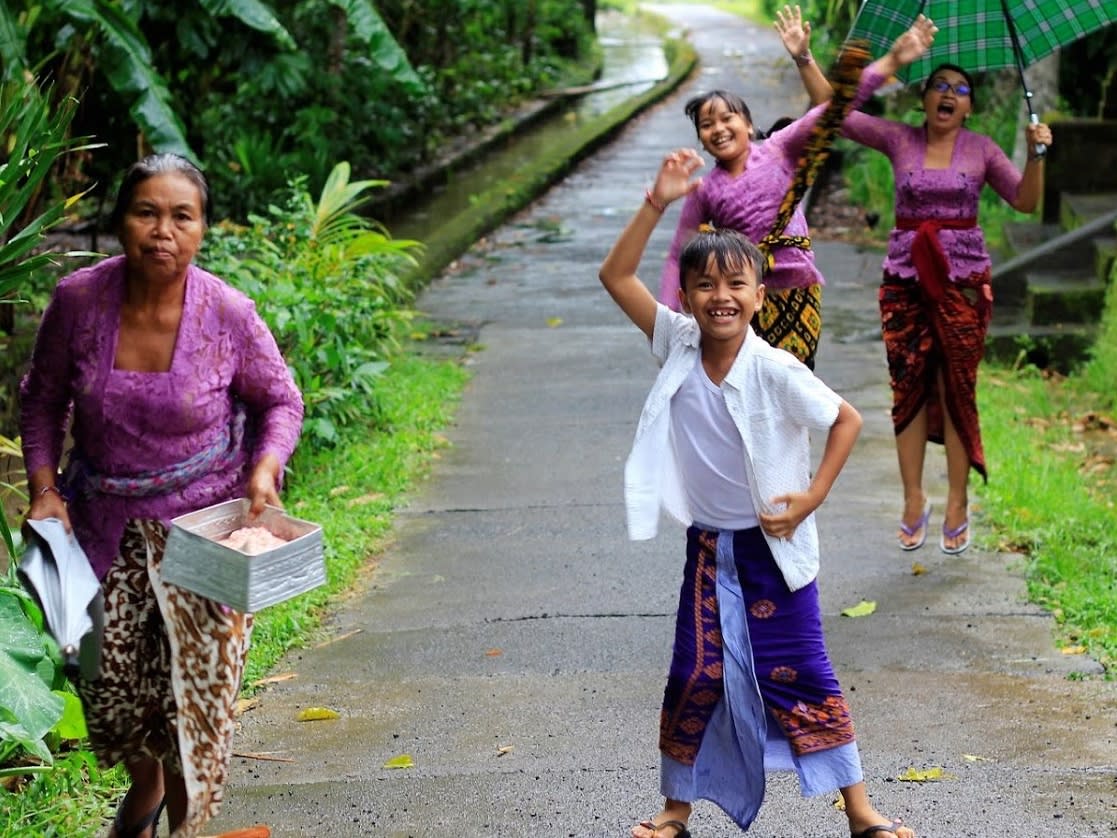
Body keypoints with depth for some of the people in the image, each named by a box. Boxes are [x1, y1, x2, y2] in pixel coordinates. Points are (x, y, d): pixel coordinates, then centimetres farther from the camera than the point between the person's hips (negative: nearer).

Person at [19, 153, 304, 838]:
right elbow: (43, 398, 4)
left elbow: (280, 401, 1)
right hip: (104, 523, 2)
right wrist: (44, 489, -5)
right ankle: (145, 782, 43)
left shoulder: (228, 314, -16)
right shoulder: (78, 300, -13)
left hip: (205, 522, -2)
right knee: (109, 684, 8)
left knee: (197, 685, -1)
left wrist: (266, 468, -17)